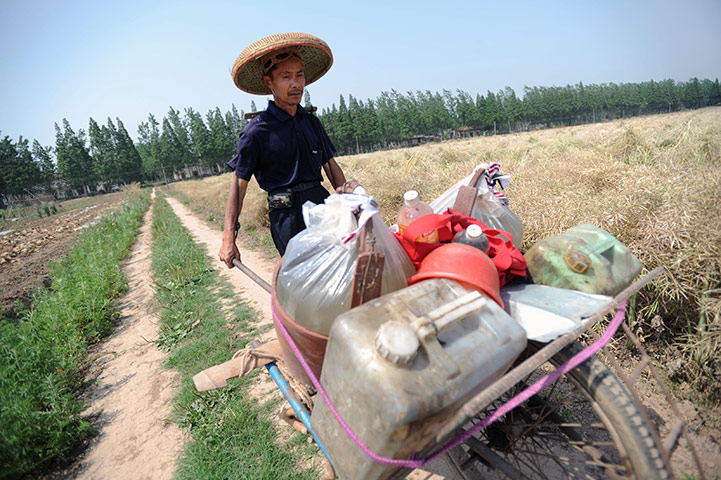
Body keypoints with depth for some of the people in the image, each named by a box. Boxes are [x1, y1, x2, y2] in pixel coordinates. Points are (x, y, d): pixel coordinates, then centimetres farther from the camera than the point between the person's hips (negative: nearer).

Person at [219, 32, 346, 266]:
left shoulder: (312, 122, 12)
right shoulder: (257, 131, -5)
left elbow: (331, 165, 18)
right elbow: (238, 185, -4)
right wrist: (228, 239, -8)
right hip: (286, 214, -5)